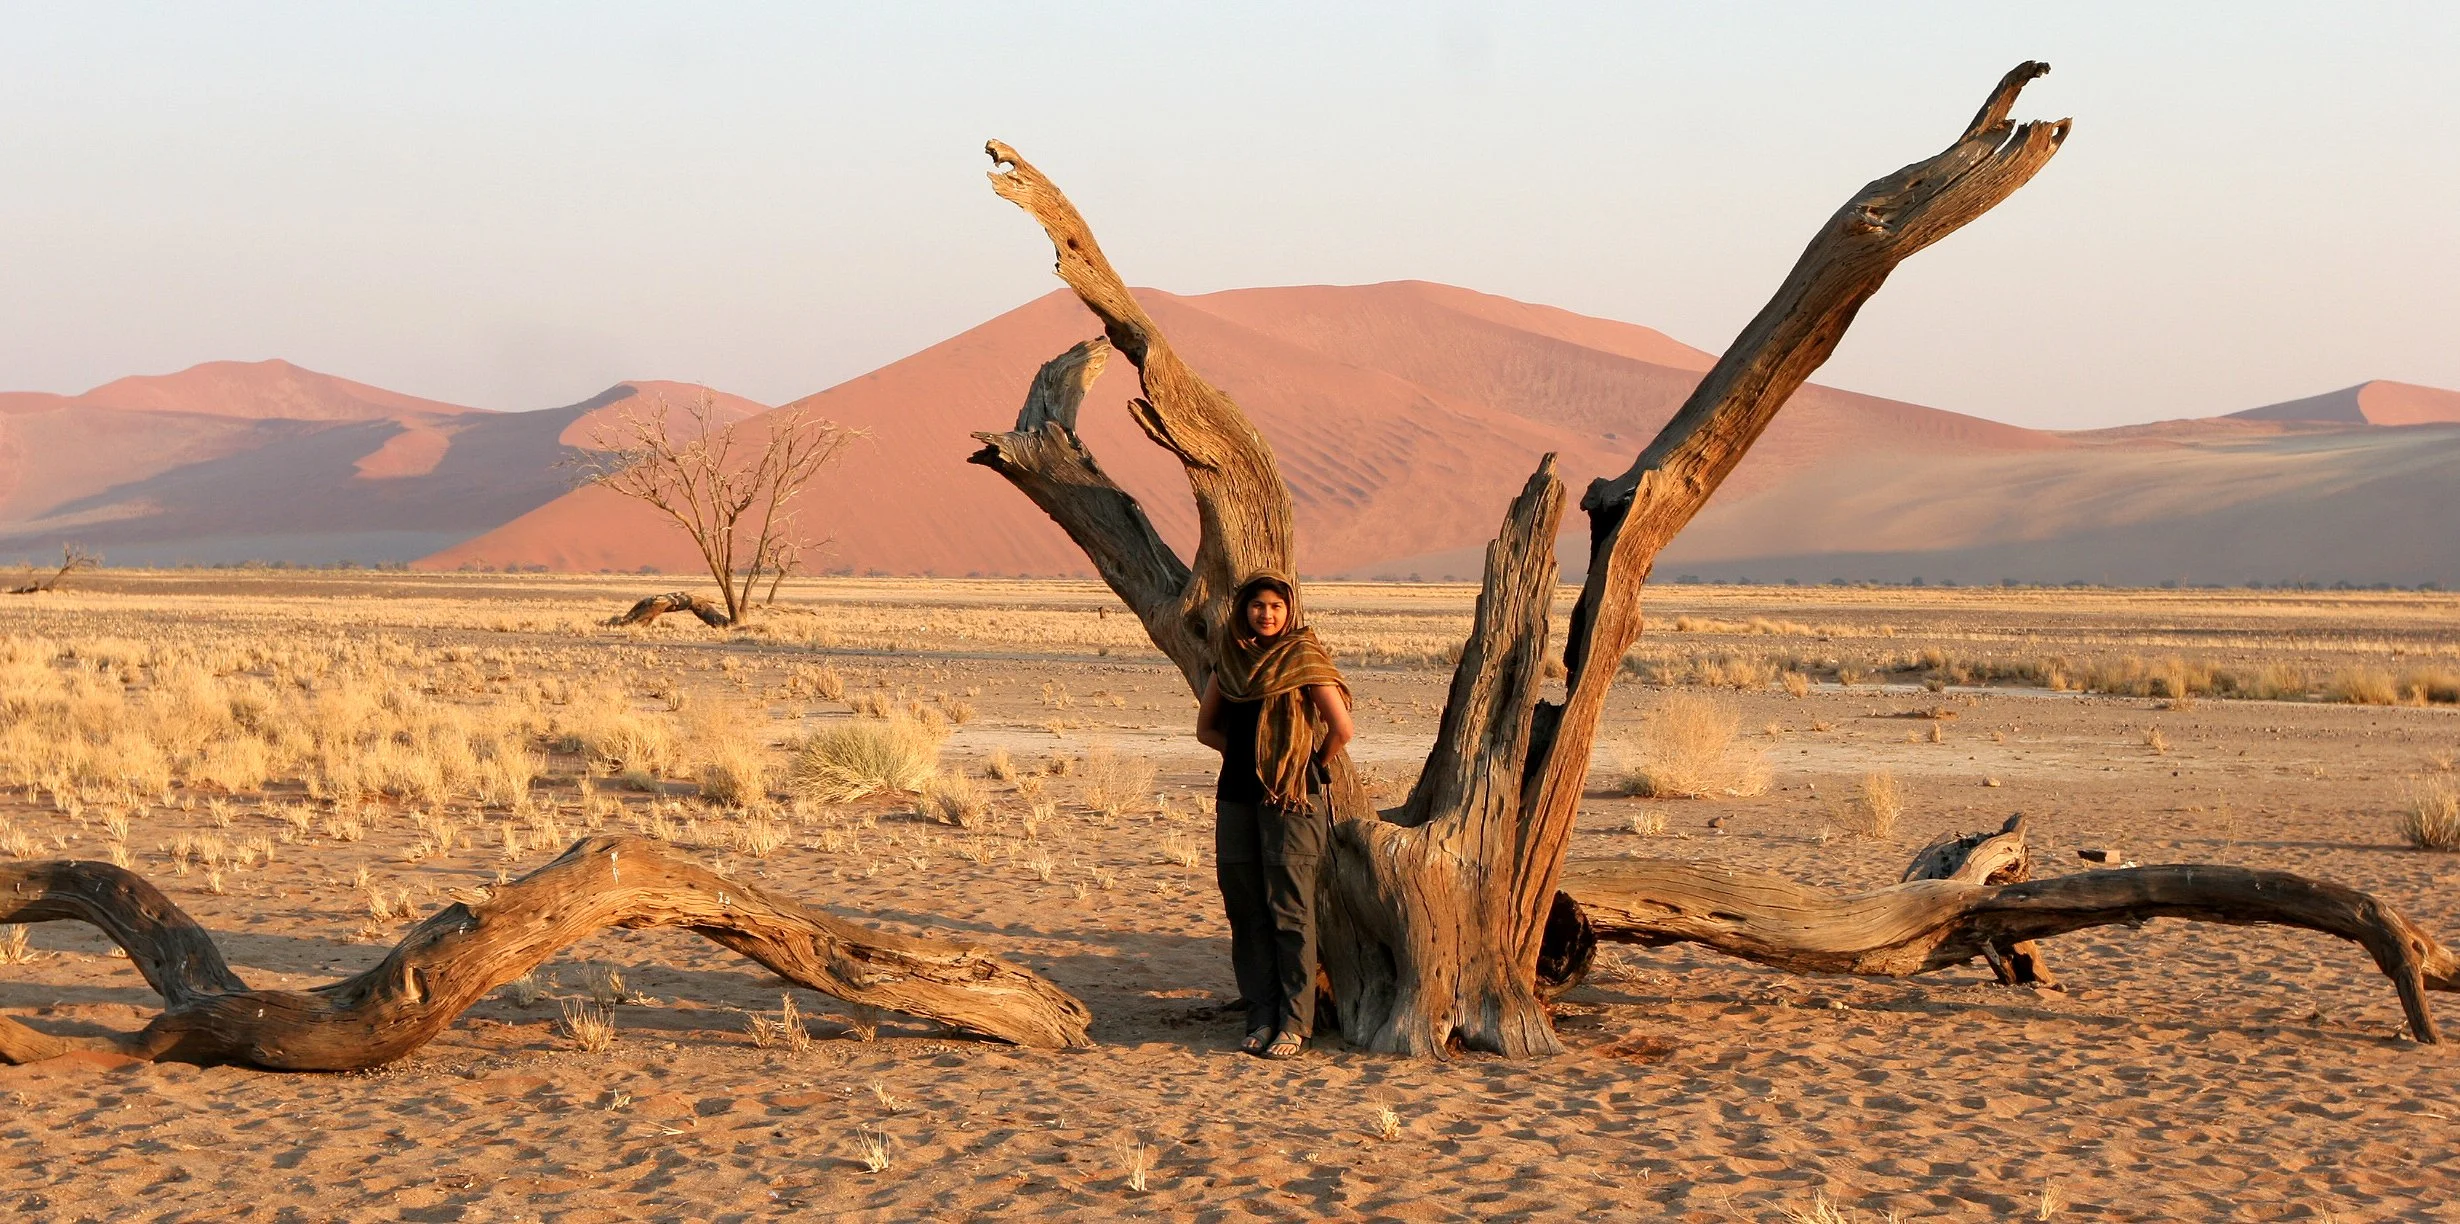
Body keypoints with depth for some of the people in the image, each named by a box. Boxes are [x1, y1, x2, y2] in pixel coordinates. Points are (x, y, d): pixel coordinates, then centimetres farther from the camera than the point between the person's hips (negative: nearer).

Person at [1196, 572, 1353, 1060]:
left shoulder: (1303, 658, -6)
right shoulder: (1229, 658, 11)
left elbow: (1341, 729, -8)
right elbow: (1206, 726, 21)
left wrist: (1310, 765, 5)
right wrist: (1245, 751, 9)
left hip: (1290, 799, -6)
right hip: (1237, 795, 6)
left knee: (1290, 912, -6)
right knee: (1246, 910, 6)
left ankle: (1295, 1024, -3)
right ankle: (1263, 1018, 13)